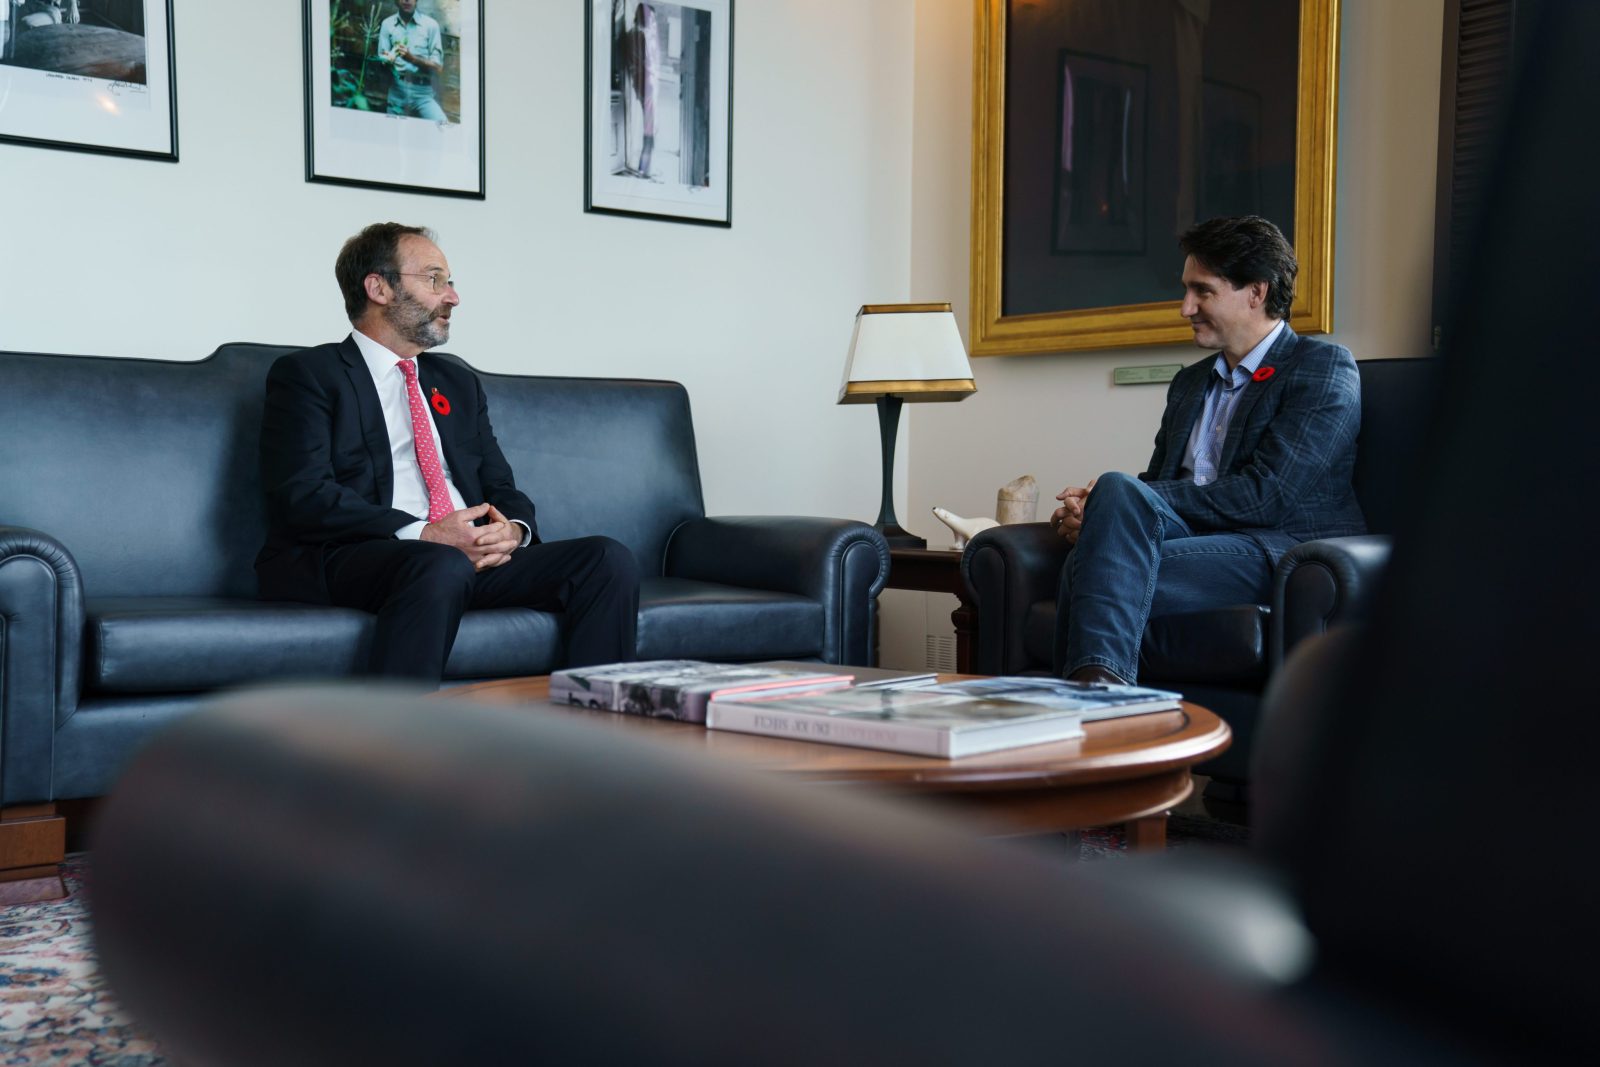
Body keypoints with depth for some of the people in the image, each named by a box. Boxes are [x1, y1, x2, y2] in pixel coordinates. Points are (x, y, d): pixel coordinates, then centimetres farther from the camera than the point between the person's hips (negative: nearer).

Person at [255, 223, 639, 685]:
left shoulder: (459, 382, 27)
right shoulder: (307, 375, 6)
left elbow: (502, 489, 22)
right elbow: (305, 496, -8)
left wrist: (511, 528, -4)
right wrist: (422, 535, -19)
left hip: (475, 554, 6)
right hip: (349, 560, -6)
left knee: (610, 560, -17)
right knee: (442, 567, -40)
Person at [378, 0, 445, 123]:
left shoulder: (430, 25, 4)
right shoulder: (387, 24, 9)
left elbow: (438, 67, 1)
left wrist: (412, 58, -15)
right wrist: (387, 60, -17)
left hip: (423, 92, -2)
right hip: (397, 92, 2)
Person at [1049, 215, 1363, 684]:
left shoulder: (1324, 366, 2)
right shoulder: (1190, 382, 27)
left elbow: (1266, 495, -11)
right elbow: (1155, 483, 22)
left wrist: (1114, 501, -13)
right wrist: (1093, 509, -4)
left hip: (1283, 553, -6)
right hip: (1194, 540, 6)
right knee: (1118, 488, -28)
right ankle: (1094, 685, -37)